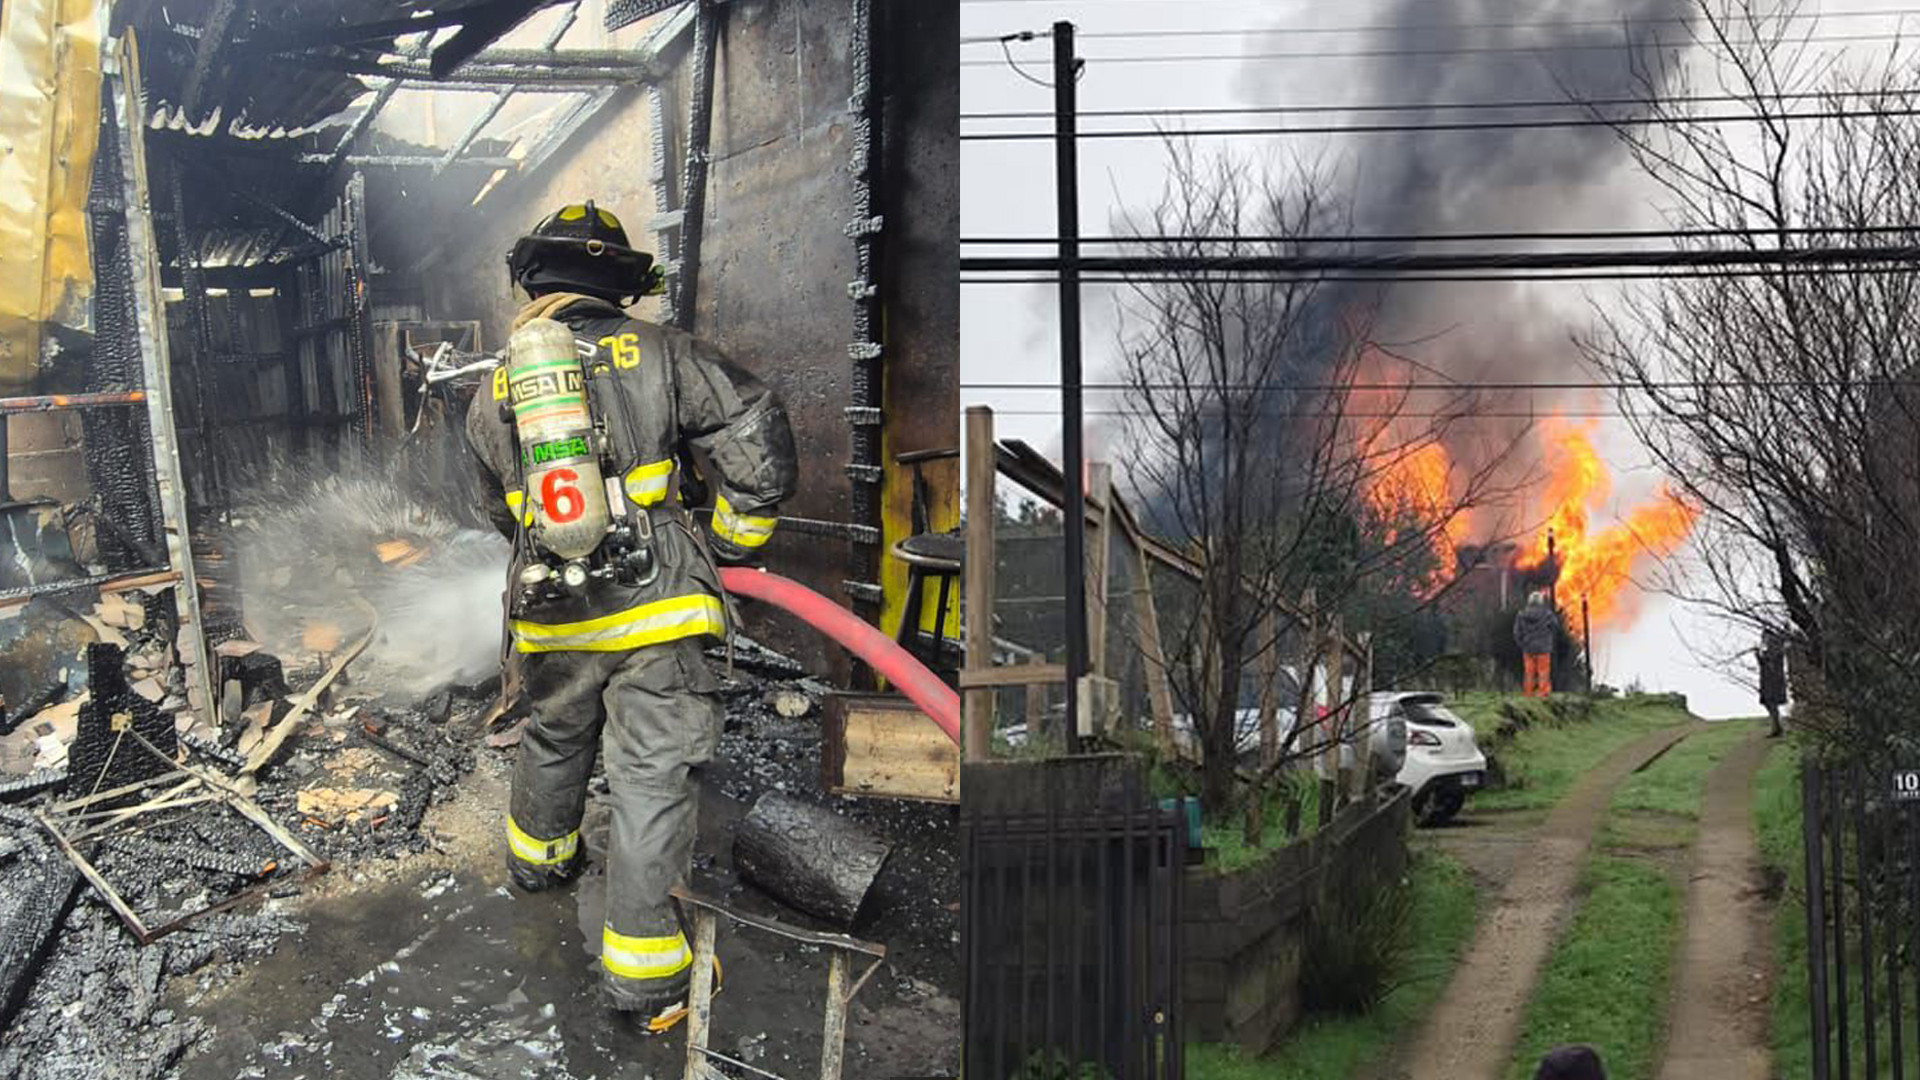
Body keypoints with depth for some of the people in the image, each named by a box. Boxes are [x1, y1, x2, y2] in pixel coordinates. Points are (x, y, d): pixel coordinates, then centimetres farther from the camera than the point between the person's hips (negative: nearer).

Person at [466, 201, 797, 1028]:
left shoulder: (493, 394, 10)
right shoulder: (659, 354, -3)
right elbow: (758, 440, -8)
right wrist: (731, 540, 6)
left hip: (549, 616, 4)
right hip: (653, 607, -4)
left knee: (554, 741, 28)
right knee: (651, 779, 0)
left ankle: (537, 857, 54)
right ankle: (641, 973, 1)